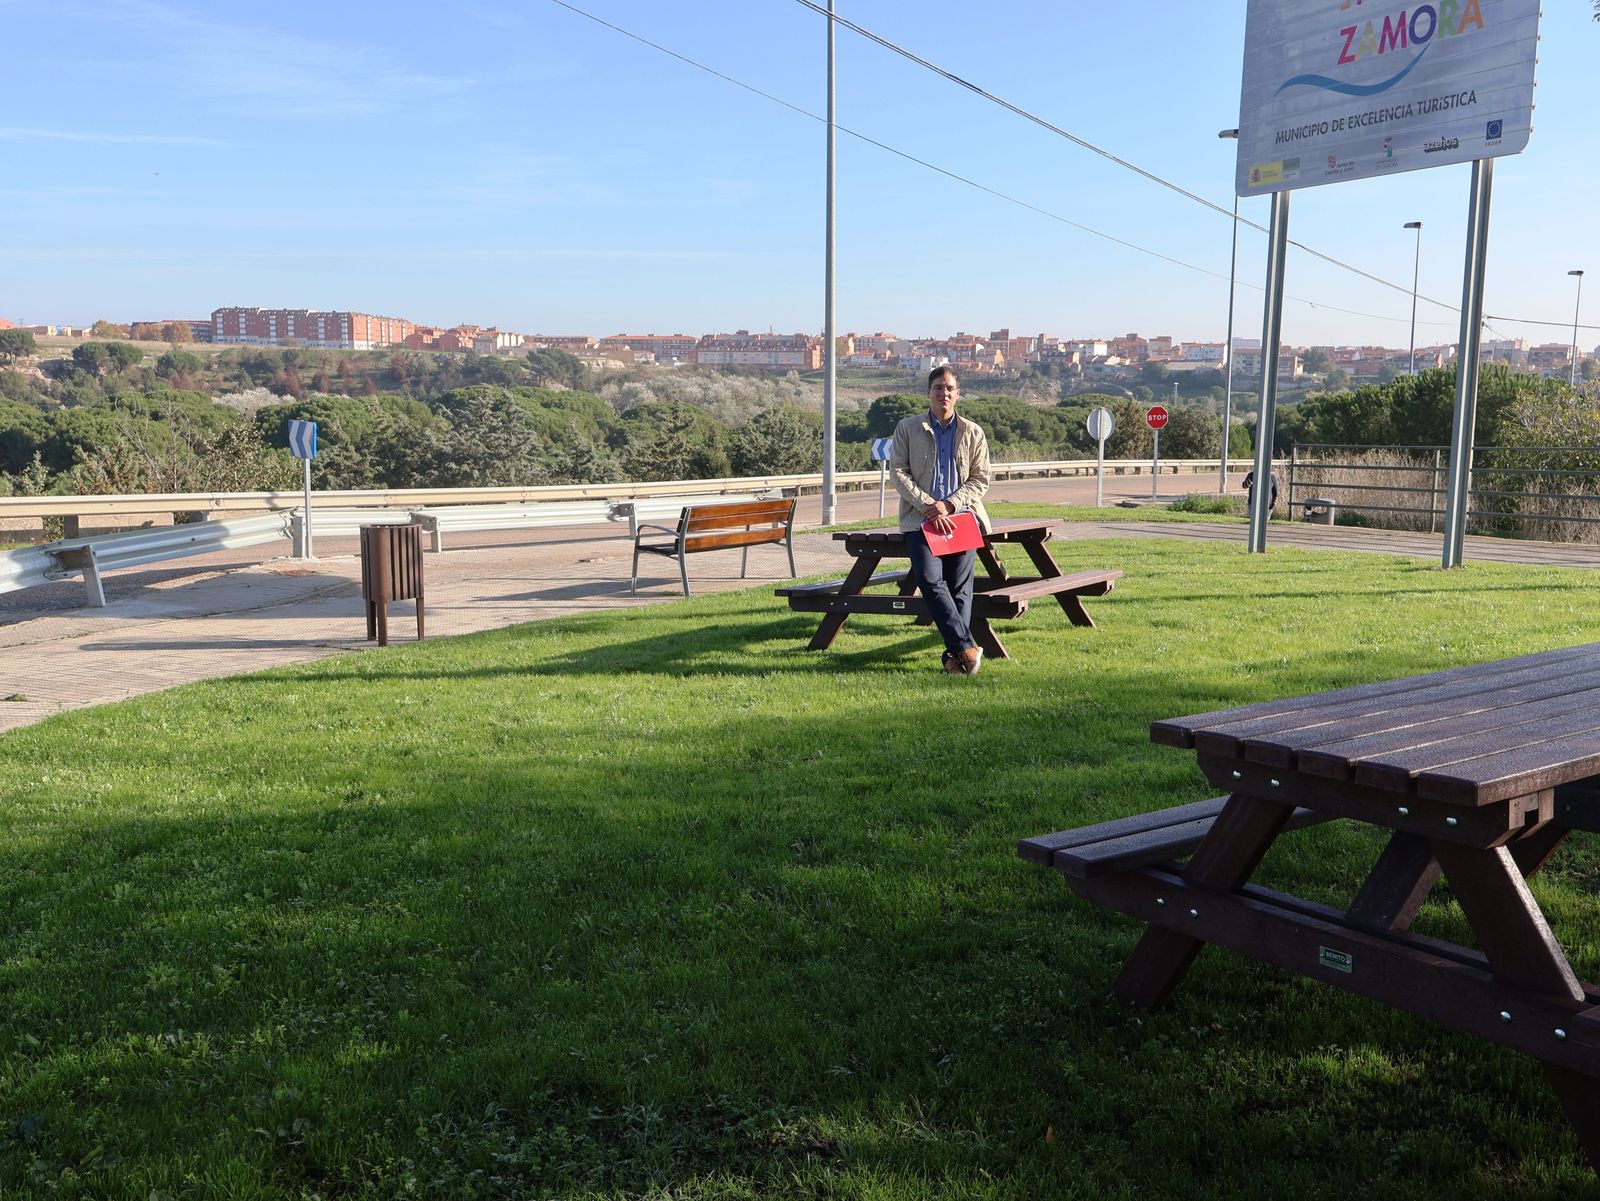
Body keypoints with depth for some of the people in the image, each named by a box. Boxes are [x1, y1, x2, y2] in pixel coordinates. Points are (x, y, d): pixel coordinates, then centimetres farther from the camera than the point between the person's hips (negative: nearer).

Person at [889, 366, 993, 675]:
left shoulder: (973, 433, 11)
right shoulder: (907, 428, 8)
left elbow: (980, 479, 7)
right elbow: (898, 471, 1)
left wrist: (949, 505, -9)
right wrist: (927, 506, -11)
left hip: (962, 515, 1)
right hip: (920, 518, -1)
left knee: (960, 585, -5)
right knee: (930, 579, -20)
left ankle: (954, 655, -1)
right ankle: (966, 646, -18)